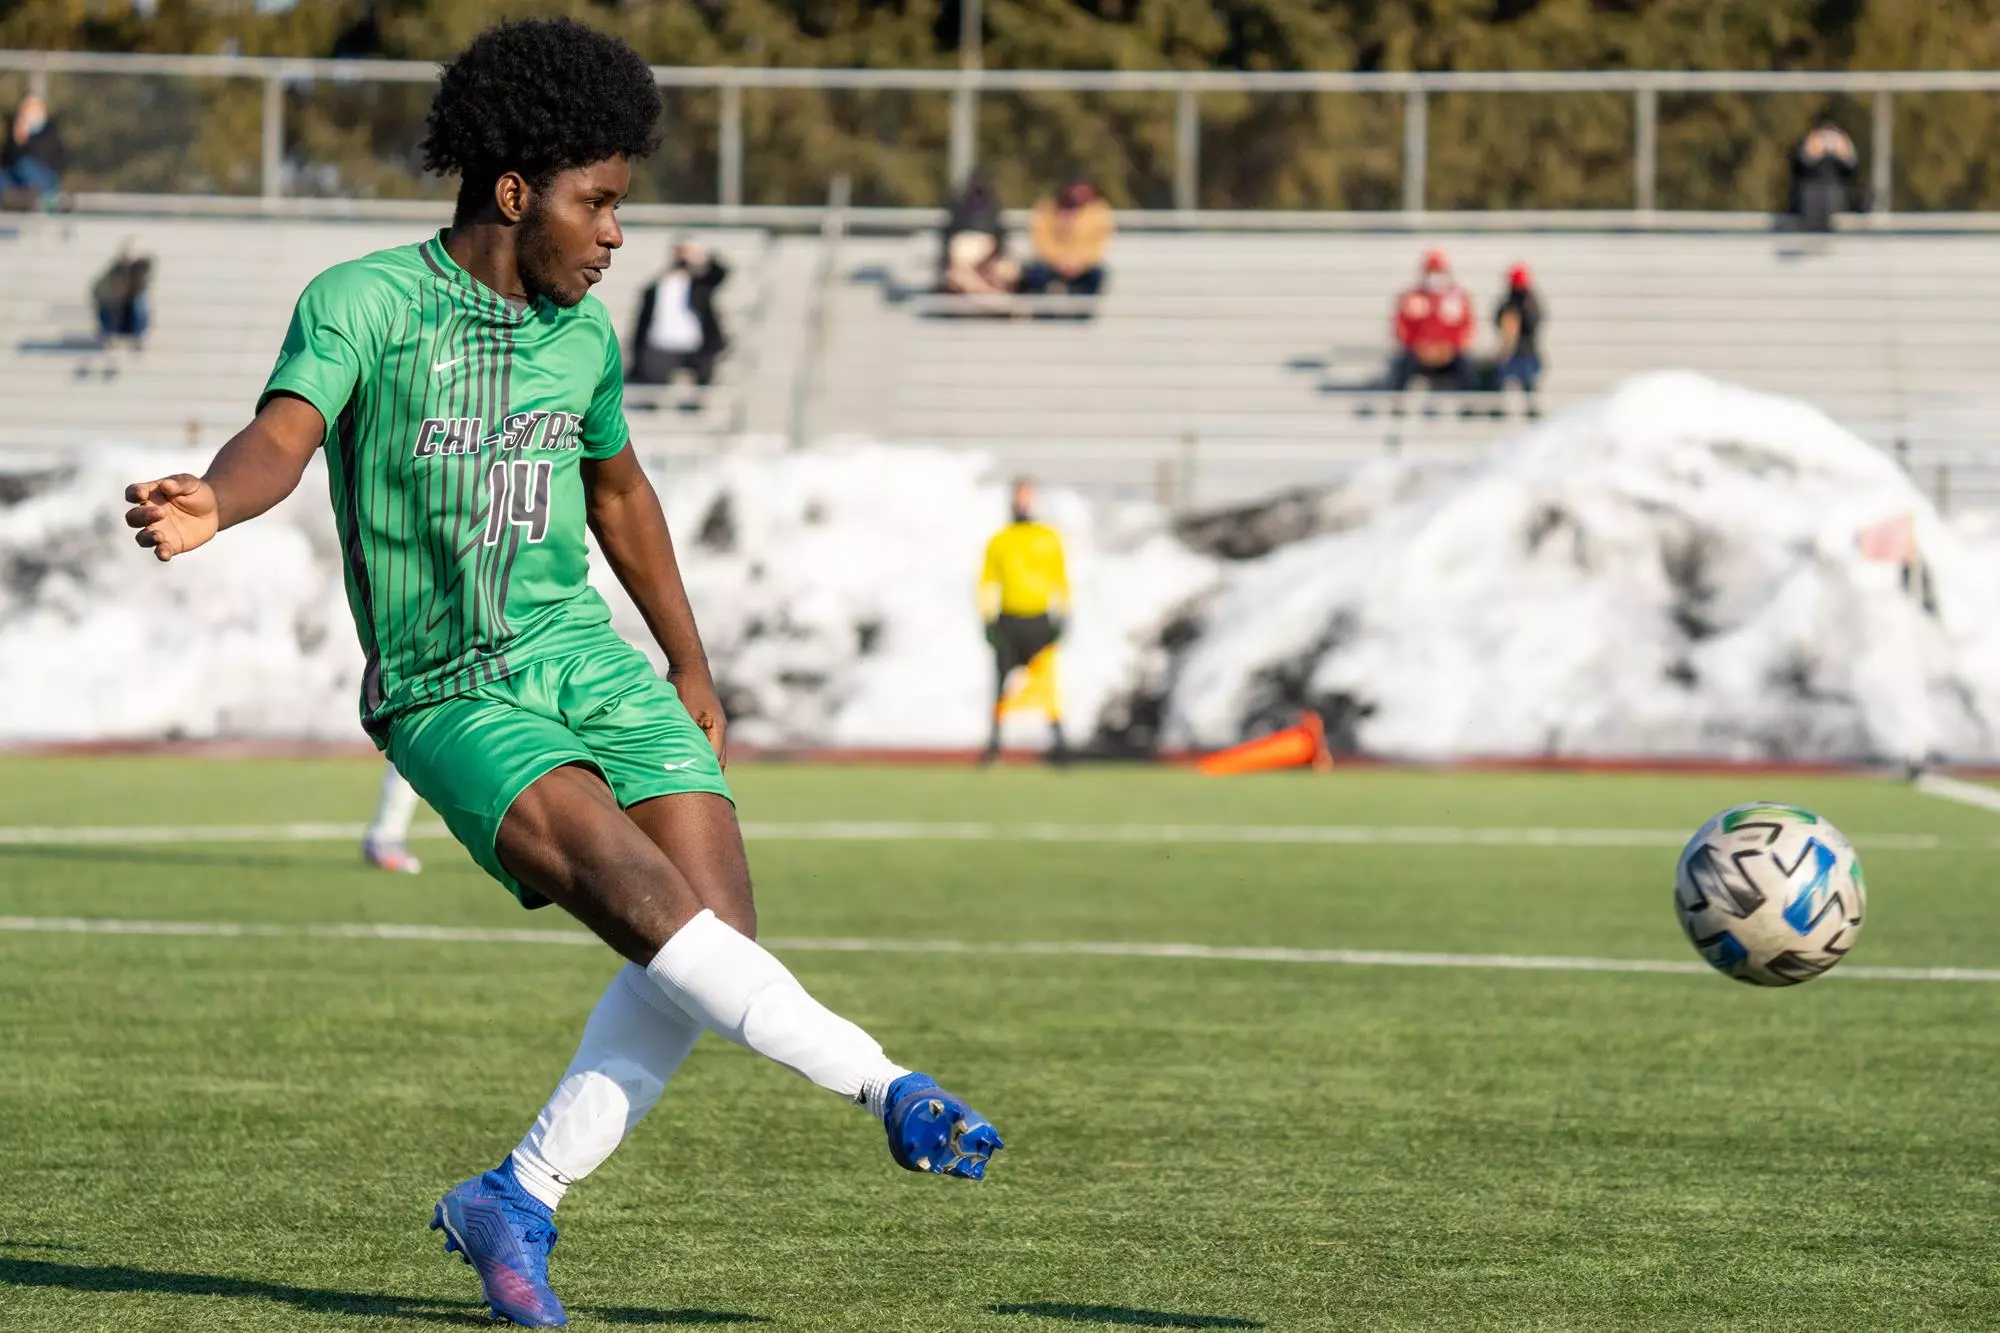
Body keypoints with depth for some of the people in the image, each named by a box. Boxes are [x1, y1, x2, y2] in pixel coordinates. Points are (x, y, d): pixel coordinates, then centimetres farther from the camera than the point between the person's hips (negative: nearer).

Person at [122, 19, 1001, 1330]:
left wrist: (694, 673, 33)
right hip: (450, 696, -6)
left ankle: (517, 1200, 0)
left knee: (722, 929, -11)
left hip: (591, 661, 6)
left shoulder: (583, 337, 11)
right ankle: (888, 1088, -21)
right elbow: (283, 435, -24)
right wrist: (212, 504, -47)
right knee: (647, 899, -27)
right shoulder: (361, 305, -7)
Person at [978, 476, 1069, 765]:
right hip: (1008, 620, 1)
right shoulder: (998, 541, 9)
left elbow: (1060, 580, 7)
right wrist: (988, 621, -1)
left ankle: (1057, 740, -6)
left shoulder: (1049, 538, 7)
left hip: (1039, 621, -1)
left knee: (1047, 683, -9)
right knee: (1002, 682, -1)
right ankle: (994, 743, 5)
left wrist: (1061, 618, -1)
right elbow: (987, 582, 8)